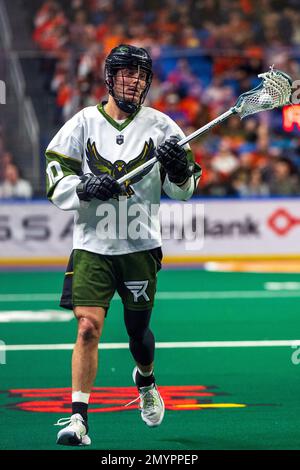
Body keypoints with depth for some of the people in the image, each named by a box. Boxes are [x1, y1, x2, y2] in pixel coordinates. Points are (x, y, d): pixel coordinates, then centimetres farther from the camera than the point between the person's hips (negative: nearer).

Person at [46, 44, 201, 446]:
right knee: (88, 327, -13)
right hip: (91, 245, -1)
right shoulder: (84, 122, 2)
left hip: (140, 245, 1)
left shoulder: (160, 125, 4)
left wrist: (178, 167, -16)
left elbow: (184, 190, 6)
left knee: (138, 329, 11)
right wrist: (86, 187, -20)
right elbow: (56, 182, -1)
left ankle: (145, 380, 44)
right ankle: (79, 419, -9)